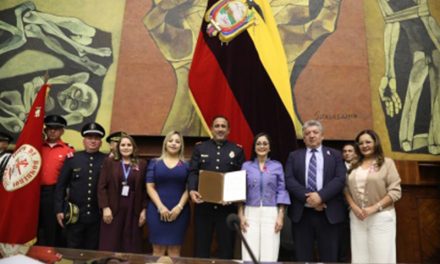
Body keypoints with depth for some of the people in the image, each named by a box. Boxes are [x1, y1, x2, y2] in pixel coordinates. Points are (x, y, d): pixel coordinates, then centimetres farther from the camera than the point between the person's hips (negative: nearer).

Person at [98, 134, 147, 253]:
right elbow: (102, 186, 0)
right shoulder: (109, 162, 5)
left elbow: (144, 189, 5)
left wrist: (143, 210, 0)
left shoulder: (142, 164, 6)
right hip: (113, 209, 0)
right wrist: (105, 207, -8)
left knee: (131, 247, 4)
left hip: (133, 211, 1)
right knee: (110, 246, 4)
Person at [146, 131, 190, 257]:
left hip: (179, 211, 0)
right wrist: (160, 207, -10)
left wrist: (179, 207, -11)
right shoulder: (155, 163, 9)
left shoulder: (186, 165, 8)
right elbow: (150, 187, 2)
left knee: (174, 250, 3)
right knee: (158, 249, 3)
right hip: (157, 210, 0)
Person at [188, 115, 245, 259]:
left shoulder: (237, 150, 8)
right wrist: (192, 190, -17)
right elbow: (193, 172, 1)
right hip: (203, 205, 0)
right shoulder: (200, 148, 9)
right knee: (201, 247, 10)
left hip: (227, 206, 0)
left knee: (226, 246, 9)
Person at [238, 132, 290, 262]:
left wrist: (281, 216, -6)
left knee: (269, 257, -2)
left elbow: (281, 191, 3)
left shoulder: (277, 166, 7)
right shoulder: (246, 166, 8)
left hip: (271, 214, 0)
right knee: (249, 256, -1)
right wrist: (241, 216, -1)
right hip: (251, 213, 1)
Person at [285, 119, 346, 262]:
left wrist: (320, 196, -18)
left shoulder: (334, 155, 9)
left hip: (328, 213, 0)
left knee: (329, 257, 8)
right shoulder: (294, 156, 10)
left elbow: (340, 179, -4)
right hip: (301, 213, 1)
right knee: (303, 257, 8)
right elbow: (289, 180, -2)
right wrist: (307, 197, -15)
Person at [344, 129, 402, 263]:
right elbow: (347, 189, 11)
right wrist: (354, 207, -6)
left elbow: (395, 191, -7)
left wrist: (374, 208, -14)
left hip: (381, 217, -3)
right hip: (357, 217, 4)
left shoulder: (386, 163, -2)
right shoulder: (355, 166, 11)